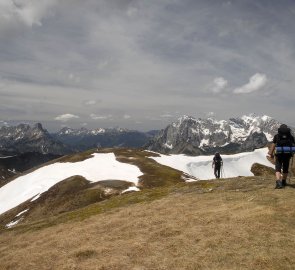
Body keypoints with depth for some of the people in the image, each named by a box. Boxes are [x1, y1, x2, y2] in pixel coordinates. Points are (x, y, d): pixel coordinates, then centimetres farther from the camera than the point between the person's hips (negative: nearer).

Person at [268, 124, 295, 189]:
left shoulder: (276, 136, 1)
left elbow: (273, 145, -4)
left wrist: (271, 154, -1)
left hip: (279, 155, -2)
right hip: (287, 155, 2)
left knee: (278, 169, -3)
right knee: (285, 169, 18)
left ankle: (278, 182, -23)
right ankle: (283, 182, 30)